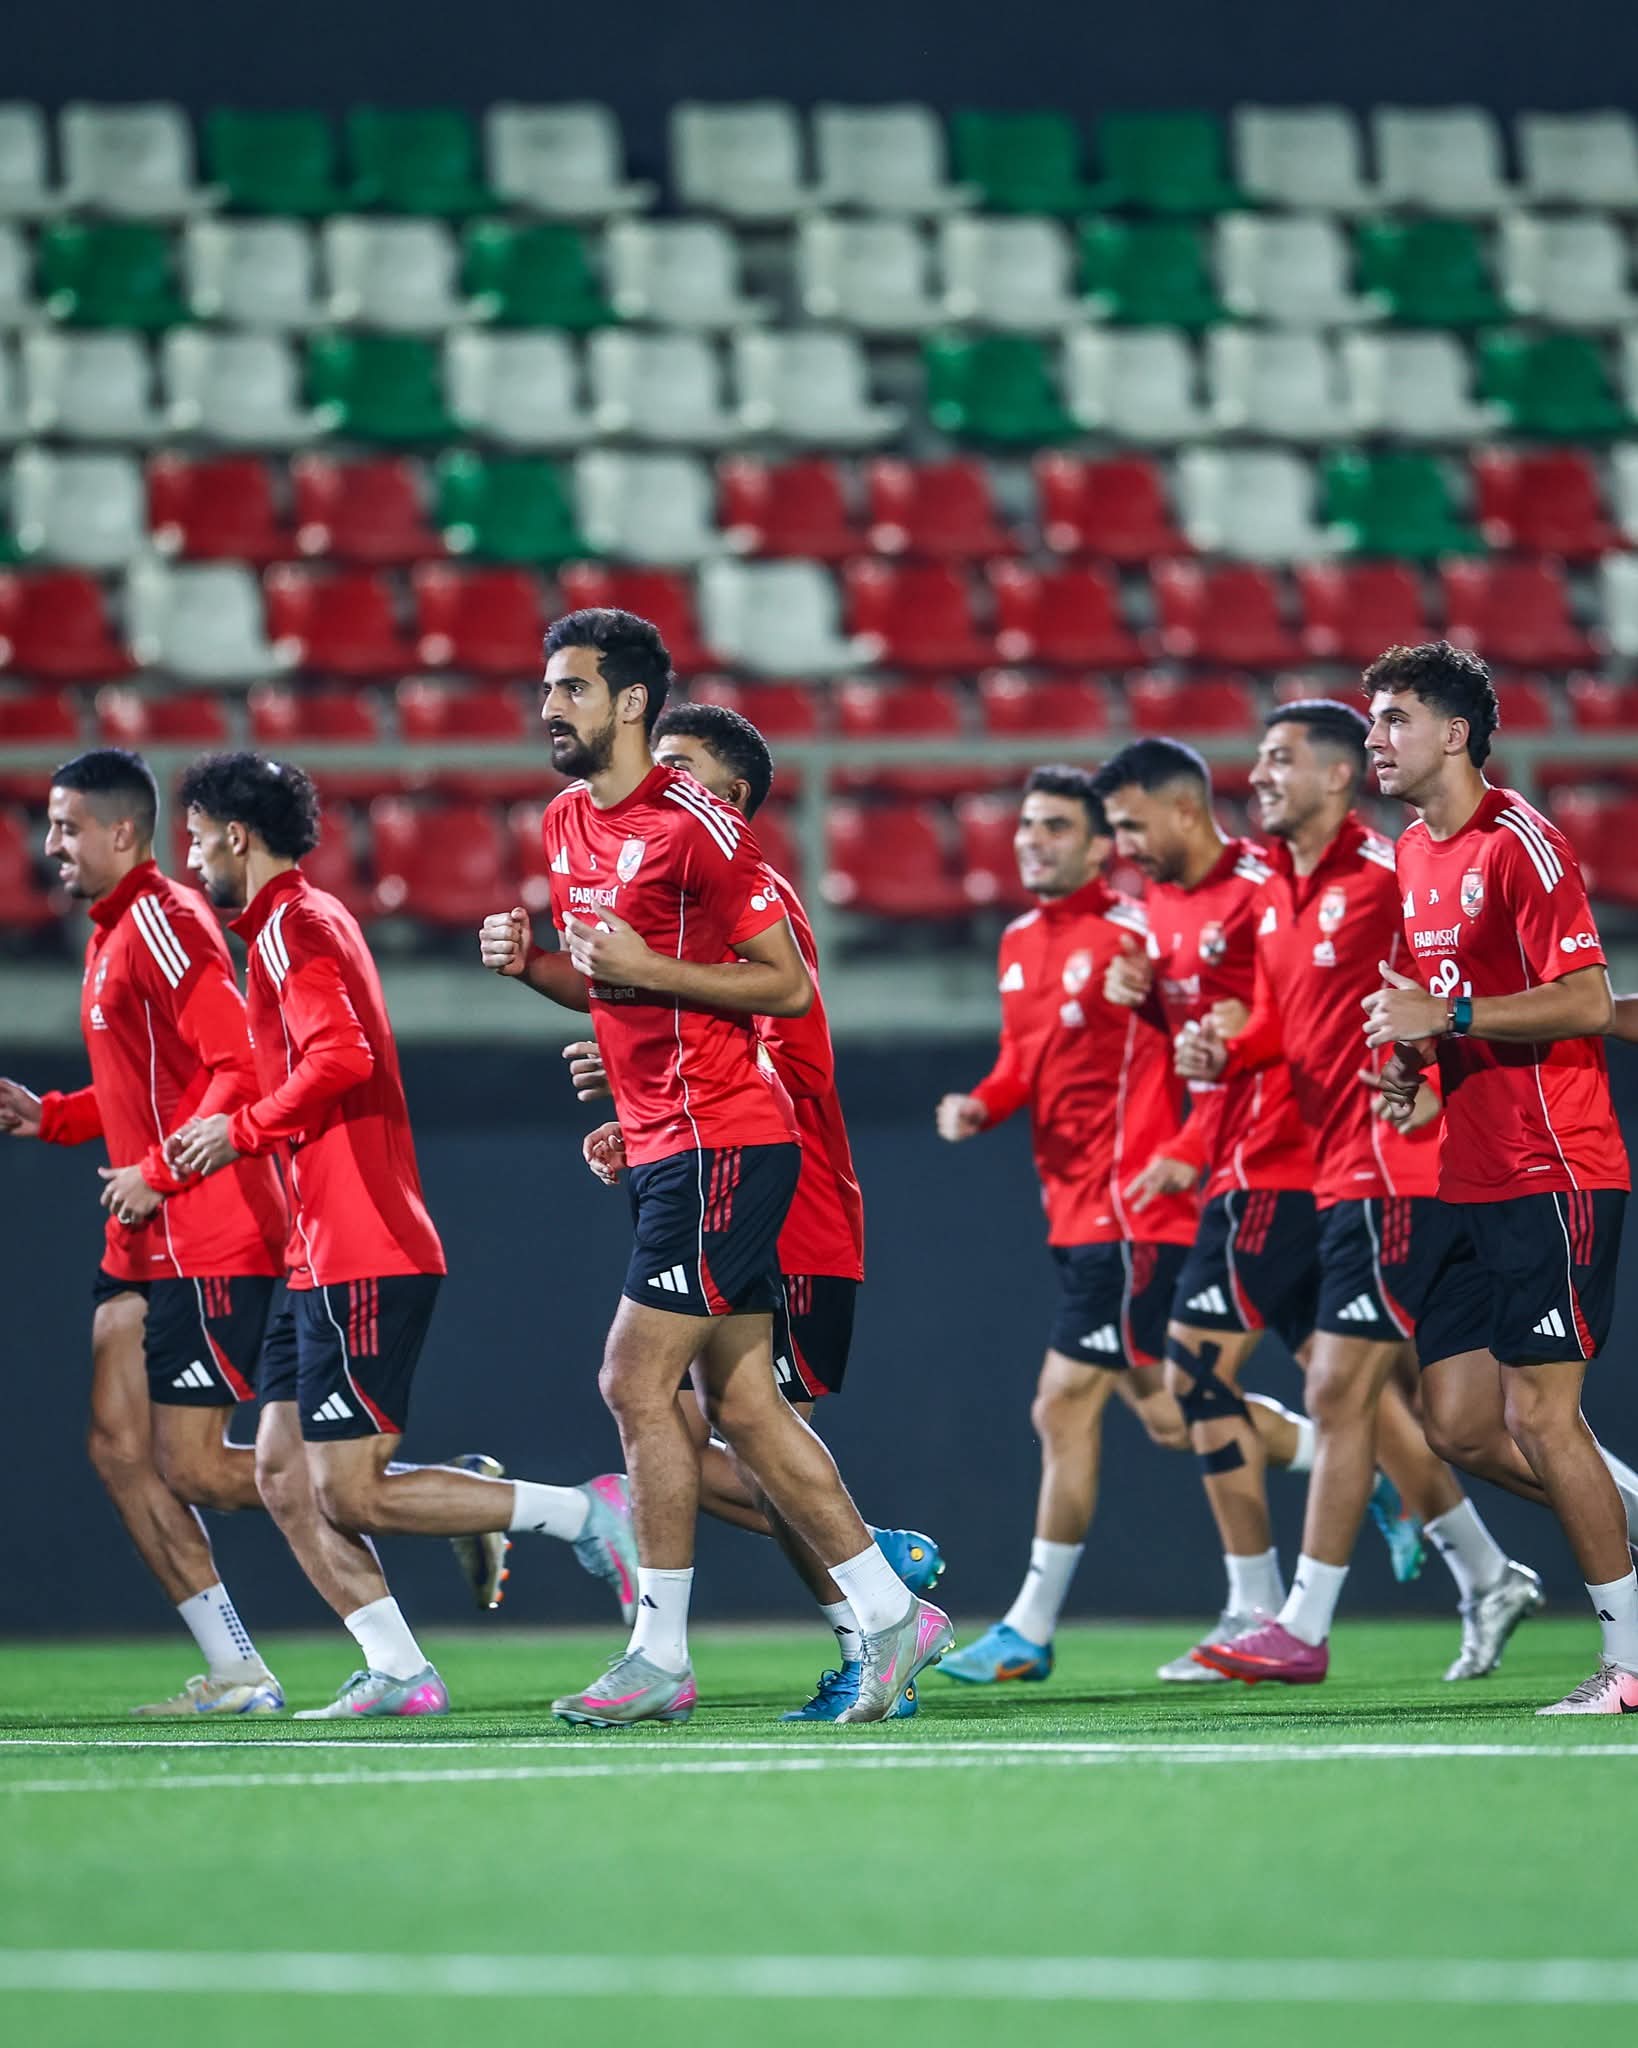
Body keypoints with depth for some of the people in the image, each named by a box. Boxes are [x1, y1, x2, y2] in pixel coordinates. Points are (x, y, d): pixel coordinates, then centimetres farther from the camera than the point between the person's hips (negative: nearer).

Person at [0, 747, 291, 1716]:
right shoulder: (112, 931, 16)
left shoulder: (162, 922, -15)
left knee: (195, 1466, -9)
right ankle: (236, 1672, 8)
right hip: (145, 1246, 10)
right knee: (120, 1449, 5)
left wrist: (160, 1173, -21)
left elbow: (238, 1065, -23)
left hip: (206, 1244, -10)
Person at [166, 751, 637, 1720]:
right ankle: (399, 1674, 3)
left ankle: (587, 1514, -8)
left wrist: (240, 1130, -13)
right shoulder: (306, 918, 20)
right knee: (285, 1476, 7)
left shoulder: (294, 924, -10)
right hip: (328, 1260, 10)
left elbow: (341, 1056, -25)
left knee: (352, 1493, -11)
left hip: (361, 1260, -10)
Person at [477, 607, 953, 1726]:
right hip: (663, 1143, 9)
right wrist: (531, 961, 5)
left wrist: (648, 967, -19)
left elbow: (789, 983, -12)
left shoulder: (697, 826, -14)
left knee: (637, 1382, -10)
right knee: (742, 1402, 8)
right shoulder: (567, 824, 13)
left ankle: (661, 1655, -5)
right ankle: (891, 1615, 13)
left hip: (721, 1146, -9)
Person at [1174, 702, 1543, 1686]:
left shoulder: (1384, 875, -13)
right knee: (1364, 1392, 15)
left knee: (1339, 1389, -9)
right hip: (1336, 1171, 9)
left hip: (1391, 1169, -9)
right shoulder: (1276, 896, 13)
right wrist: (1224, 1053, 2)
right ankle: (1489, 1577, 28)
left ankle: (1304, 1628, -6)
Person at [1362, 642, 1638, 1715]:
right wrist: (1413, 1063, 8)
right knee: (1461, 1425, 5)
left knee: (1538, 1415, -9)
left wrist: (1447, 1014, -21)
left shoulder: (1519, 842, -12)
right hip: (1477, 1179, 9)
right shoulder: (1414, 857, 15)